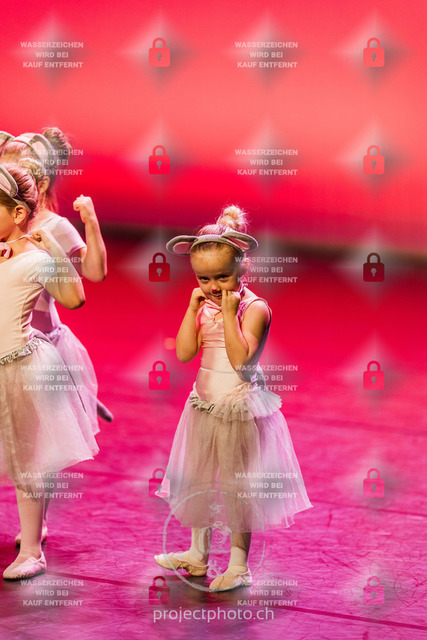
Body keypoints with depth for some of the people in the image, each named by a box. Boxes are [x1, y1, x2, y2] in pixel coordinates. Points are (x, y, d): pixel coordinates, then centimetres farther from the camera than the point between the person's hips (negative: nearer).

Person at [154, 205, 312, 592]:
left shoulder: (254, 307, -15)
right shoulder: (204, 306, 4)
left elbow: (241, 358, -26)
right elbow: (184, 352, -5)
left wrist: (229, 312, -26)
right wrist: (194, 307, -9)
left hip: (240, 406, -7)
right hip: (205, 404, 7)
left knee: (237, 485, 2)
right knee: (195, 478, 16)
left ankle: (239, 564, 15)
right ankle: (198, 553, 33)